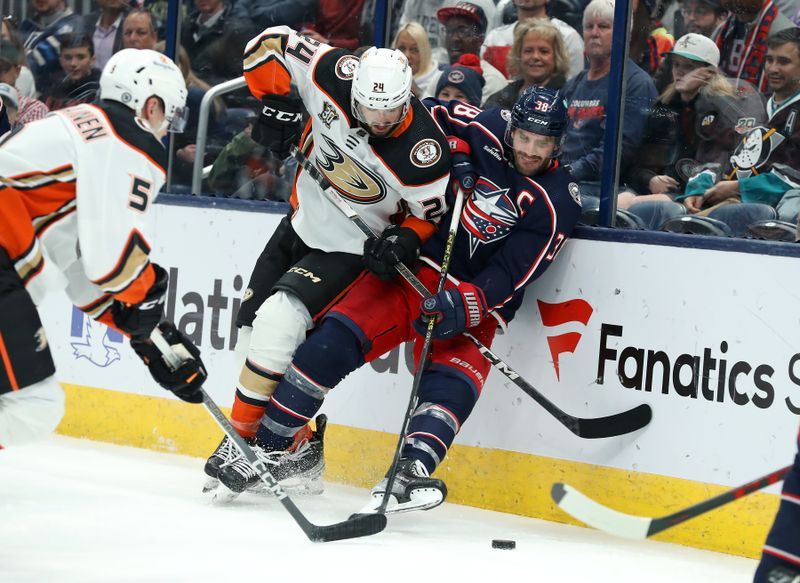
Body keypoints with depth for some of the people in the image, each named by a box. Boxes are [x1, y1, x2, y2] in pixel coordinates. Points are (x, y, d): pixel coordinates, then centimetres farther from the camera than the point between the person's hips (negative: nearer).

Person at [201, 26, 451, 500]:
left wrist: (406, 239, -29)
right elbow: (272, 43, -8)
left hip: (350, 248, -6)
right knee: (254, 328, 9)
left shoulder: (424, 152, -29)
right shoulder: (334, 75, -23)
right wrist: (276, 104, -15)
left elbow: (430, 213, -11)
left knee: (279, 322, -22)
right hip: (302, 223, 6)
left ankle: (245, 442, -12)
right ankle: (301, 443, 20)